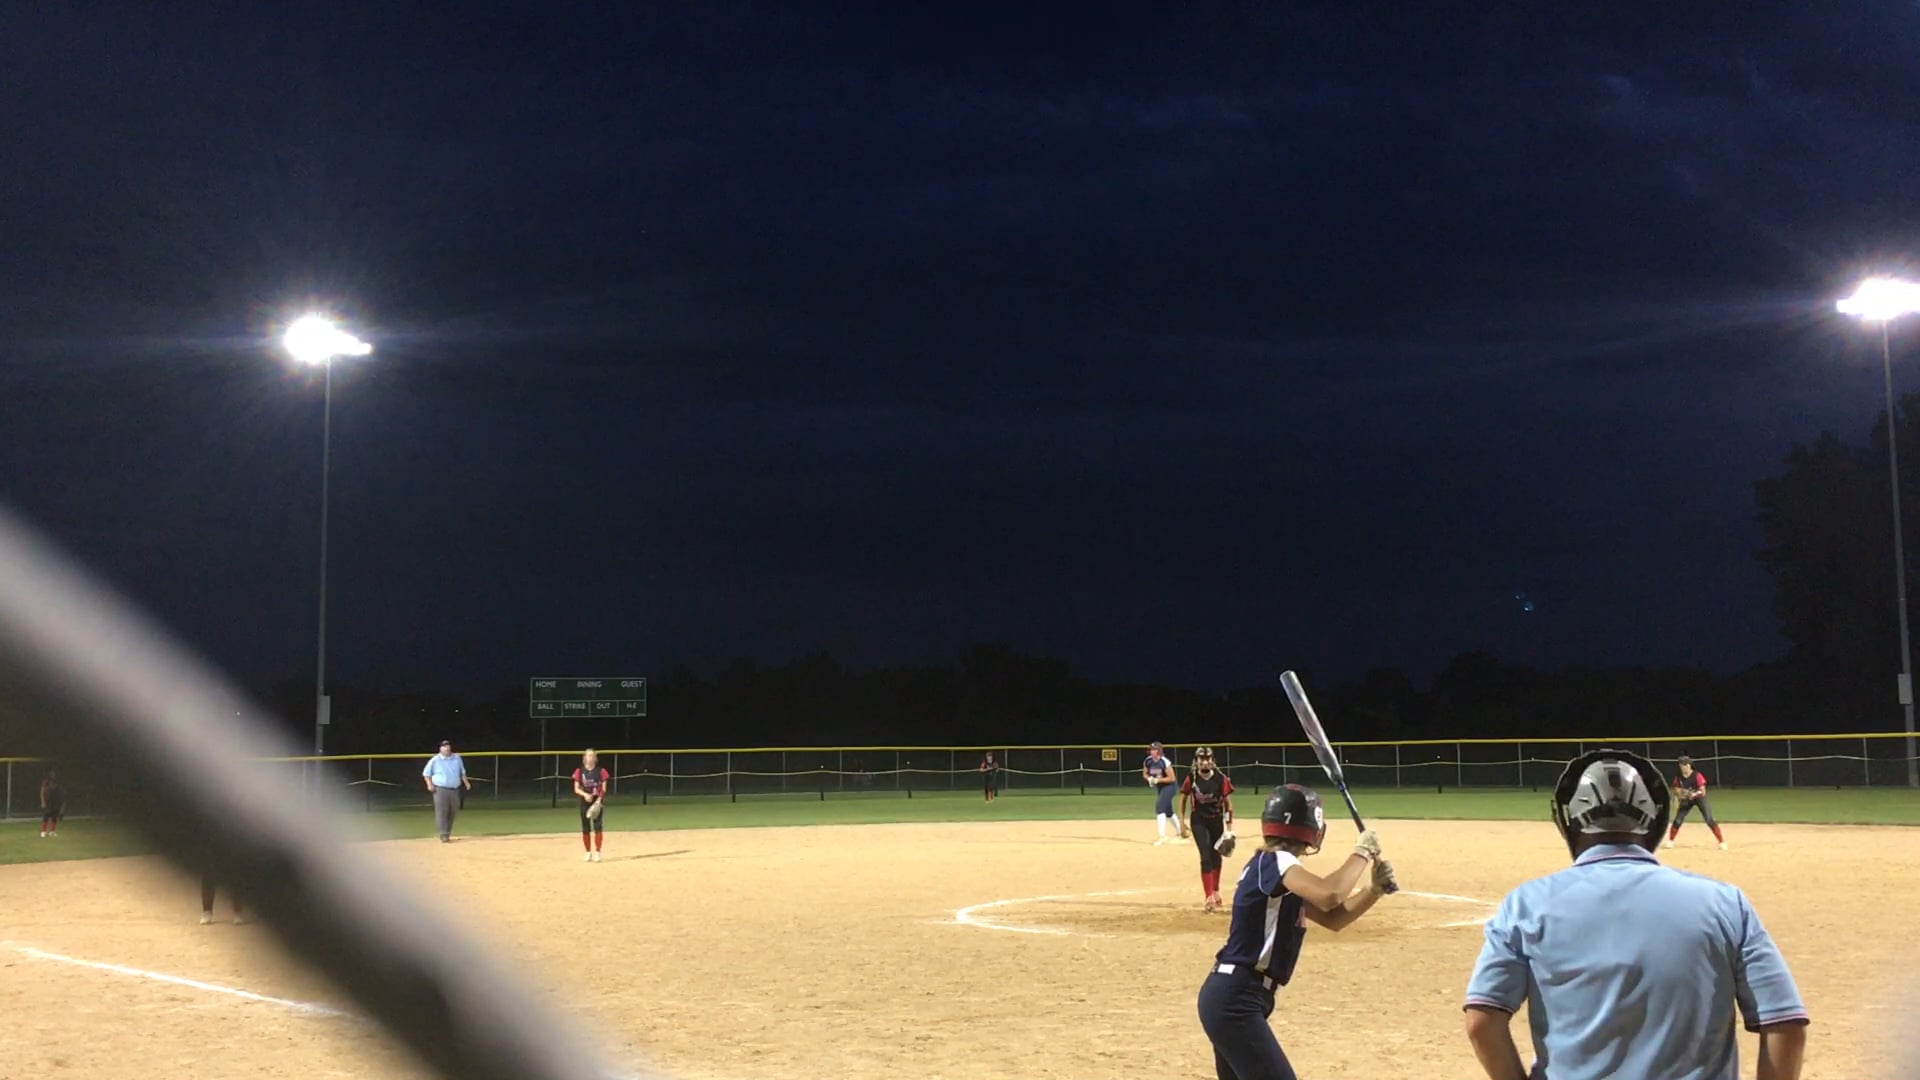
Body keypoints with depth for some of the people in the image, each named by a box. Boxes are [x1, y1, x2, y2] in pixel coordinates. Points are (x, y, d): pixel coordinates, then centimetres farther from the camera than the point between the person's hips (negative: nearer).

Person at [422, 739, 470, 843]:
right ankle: (444, 835, -11)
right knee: (441, 812, -10)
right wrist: (429, 784, -10)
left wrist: (466, 782, 6)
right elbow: (426, 773, 4)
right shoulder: (435, 760, -2)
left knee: (452, 812, 6)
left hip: (454, 790, 4)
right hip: (440, 790, -4)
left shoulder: (457, 758, 9)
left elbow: (462, 772, 19)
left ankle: (448, 834, 17)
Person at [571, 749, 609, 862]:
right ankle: (588, 853, 16)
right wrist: (585, 794, -19)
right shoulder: (579, 772, 2)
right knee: (585, 828, 4)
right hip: (585, 802, 1)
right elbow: (576, 789, 0)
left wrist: (599, 800, -16)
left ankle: (597, 853, -1)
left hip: (597, 802, -1)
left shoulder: (601, 771, 0)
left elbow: (604, 789, -1)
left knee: (598, 826, -7)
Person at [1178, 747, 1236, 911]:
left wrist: (1229, 828, -6)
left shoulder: (1221, 779, -12)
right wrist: (1182, 821, 1)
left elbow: (1228, 803, -6)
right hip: (1198, 821, -1)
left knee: (1216, 857, 14)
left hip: (1217, 820, 2)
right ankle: (1209, 897, -14)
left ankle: (1215, 892, 35)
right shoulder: (1191, 778, -10)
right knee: (1206, 857, -11)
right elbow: (1183, 799, 4)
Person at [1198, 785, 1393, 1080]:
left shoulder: (1281, 870, 14)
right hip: (1234, 1000, -11)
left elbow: (1333, 918, 19)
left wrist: (1374, 889, 4)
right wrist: (1362, 852, -18)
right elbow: (1329, 895, -32)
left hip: (1232, 997, 11)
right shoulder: (1275, 862, -15)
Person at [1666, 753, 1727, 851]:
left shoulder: (1697, 775, -23)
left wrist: (1694, 794, -43)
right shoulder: (1678, 777, -10)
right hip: (1686, 800, 3)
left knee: (1709, 820, -15)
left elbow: (1703, 791, -24)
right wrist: (1677, 798, -21)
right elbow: (1677, 790, 0)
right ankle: (1670, 841, 17)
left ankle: (1722, 842, -6)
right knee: (1678, 820, -3)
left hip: (1700, 798, -3)